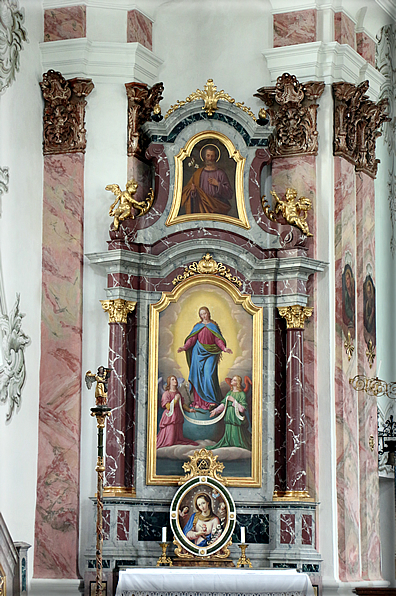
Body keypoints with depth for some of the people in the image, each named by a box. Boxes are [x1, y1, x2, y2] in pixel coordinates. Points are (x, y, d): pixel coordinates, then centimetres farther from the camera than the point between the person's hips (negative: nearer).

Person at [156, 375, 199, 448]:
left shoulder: (178, 393, 14)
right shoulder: (166, 393, -9)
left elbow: (182, 404, 21)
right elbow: (168, 407, -17)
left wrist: (189, 409, 5)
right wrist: (175, 399, -20)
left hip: (178, 418, 7)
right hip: (170, 418, -7)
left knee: (179, 437, 6)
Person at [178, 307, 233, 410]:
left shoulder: (214, 326, 8)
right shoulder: (198, 326, 9)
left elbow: (218, 339, 3)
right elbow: (192, 339, 2)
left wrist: (224, 348, -13)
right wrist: (185, 347, -13)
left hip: (210, 353, -1)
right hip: (198, 353, 1)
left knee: (209, 375, -12)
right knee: (199, 376, -2)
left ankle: (211, 400, -7)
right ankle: (199, 401, -1)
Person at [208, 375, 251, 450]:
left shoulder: (241, 394, -5)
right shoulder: (229, 393, 15)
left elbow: (242, 408, -12)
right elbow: (223, 404, 13)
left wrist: (234, 400, -15)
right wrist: (215, 410, 0)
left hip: (236, 418, -6)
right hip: (229, 417, 6)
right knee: (228, 436, 8)